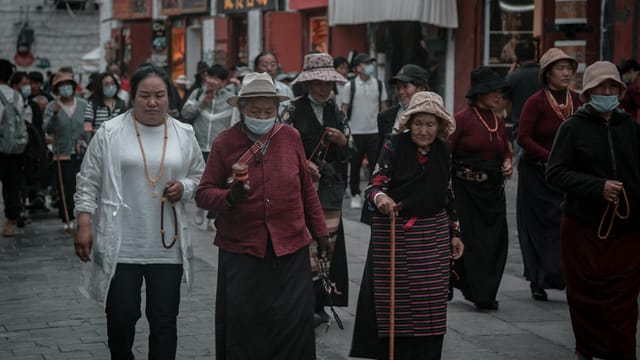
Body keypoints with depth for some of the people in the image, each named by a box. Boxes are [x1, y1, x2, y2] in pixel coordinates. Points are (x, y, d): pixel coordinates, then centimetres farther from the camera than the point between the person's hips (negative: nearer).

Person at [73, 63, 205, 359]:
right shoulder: (109, 133, -2)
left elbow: (199, 176, 16)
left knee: (164, 320, 5)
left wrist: (184, 188, -6)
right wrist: (84, 226, -6)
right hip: (120, 245, -2)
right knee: (121, 318, 3)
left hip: (167, 246, 2)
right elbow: (88, 184, 1)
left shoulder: (184, 135, 6)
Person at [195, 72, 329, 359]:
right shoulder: (224, 143, 0)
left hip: (290, 249, 1)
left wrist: (320, 233, 15)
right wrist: (229, 198, -19)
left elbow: (307, 190, 13)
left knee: (293, 325, 2)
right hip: (241, 252, -1)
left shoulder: (290, 137, 5)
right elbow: (203, 193, 1)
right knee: (244, 332, 1)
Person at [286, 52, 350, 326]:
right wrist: (302, 163, -16)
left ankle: (320, 304, 14)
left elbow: (346, 157, 16)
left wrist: (342, 141, -4)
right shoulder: (294, 109, -2)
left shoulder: (335, 112, 13)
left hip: (330, 186, 5)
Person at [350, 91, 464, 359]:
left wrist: (454, 233, 16)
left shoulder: (443, 151, 6)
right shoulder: (395, 146, -8)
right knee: (393, 299, -1)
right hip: (394, 233, -4)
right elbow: (374, 184, -16)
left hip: (434, 235, 4)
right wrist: (380, 197, -39)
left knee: (430, 301, 6)